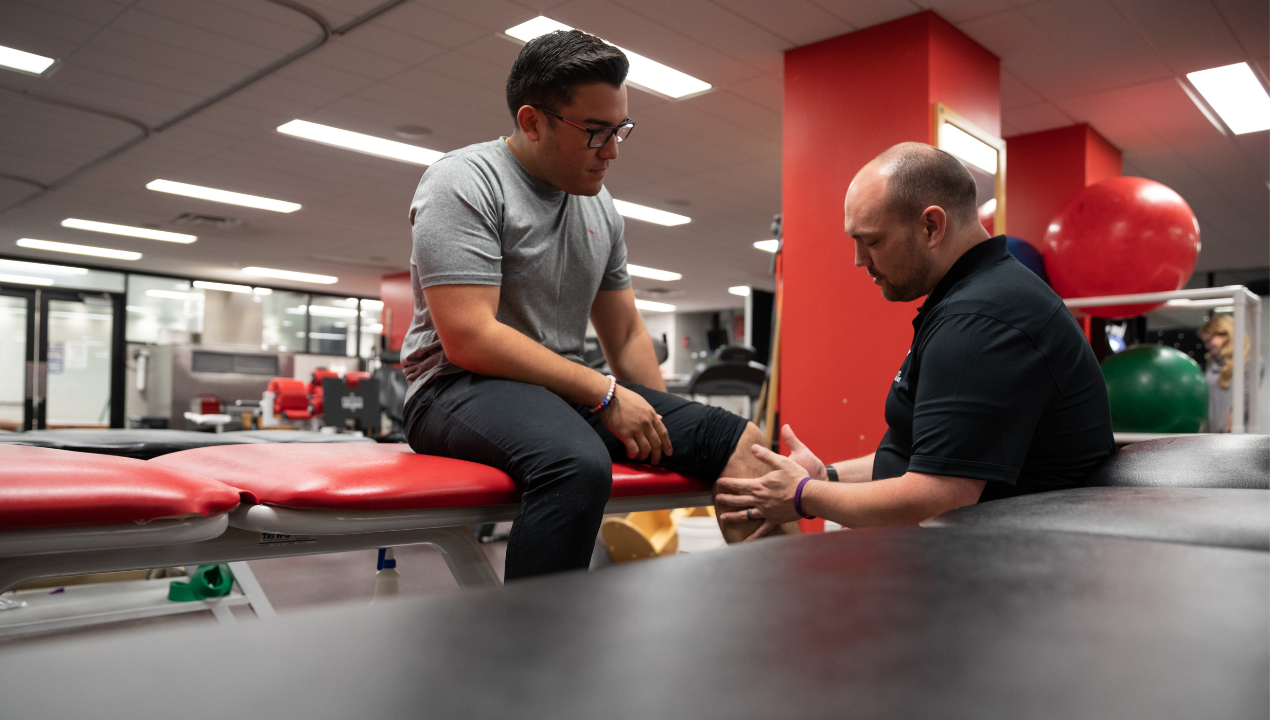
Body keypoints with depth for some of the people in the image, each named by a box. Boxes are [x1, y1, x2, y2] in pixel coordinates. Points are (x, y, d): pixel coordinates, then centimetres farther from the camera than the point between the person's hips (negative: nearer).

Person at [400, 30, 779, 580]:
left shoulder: (601, 209, 14)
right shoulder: (464, 182, -8)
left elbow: (626, 336, 20)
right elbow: (468, 339, -19)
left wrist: (663, 428, 9)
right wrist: (605, 394, -18)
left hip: (565, 391, 7)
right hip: (459, 389, -7)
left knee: (746, 444, -9)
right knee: (579, 465, -40)